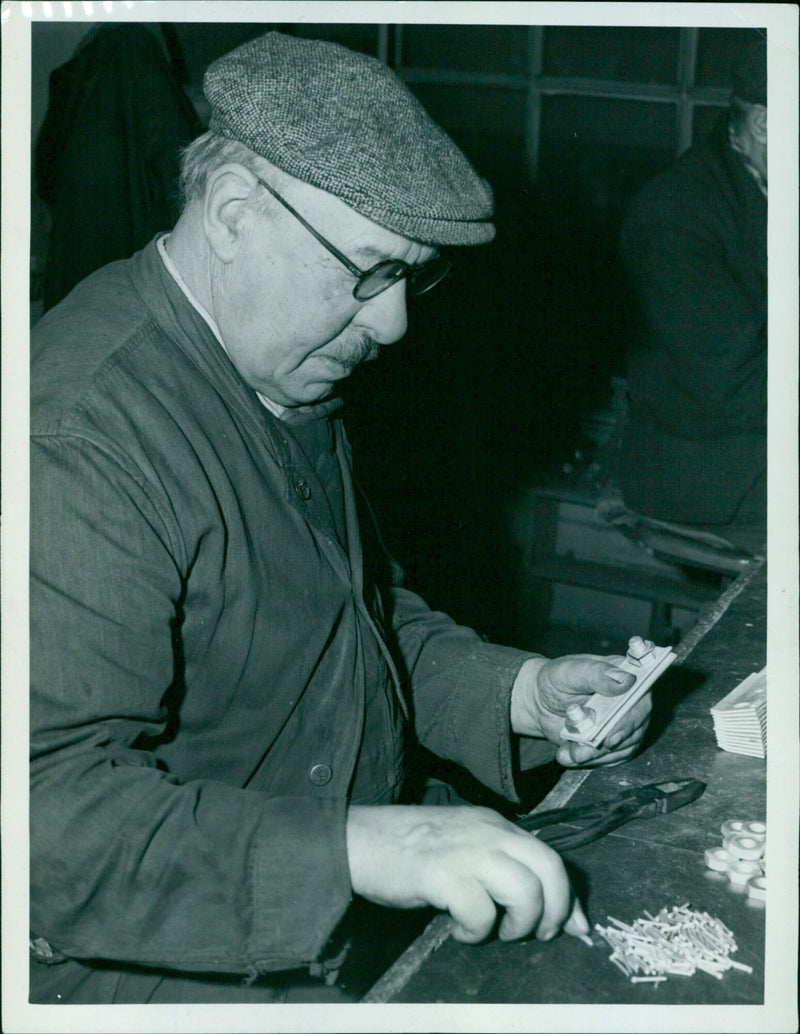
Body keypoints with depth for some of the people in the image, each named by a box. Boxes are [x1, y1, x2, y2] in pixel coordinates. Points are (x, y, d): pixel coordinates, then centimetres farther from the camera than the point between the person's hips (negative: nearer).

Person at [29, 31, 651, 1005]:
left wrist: (518, 692, 1)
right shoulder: (78, 441, -26)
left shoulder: (296, 380, 6)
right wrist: (360, 847, -39)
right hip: (186, 979, -8)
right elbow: (54, 812, -31)